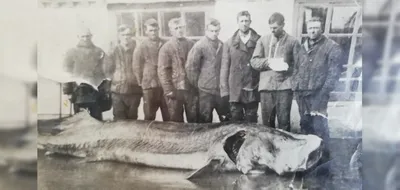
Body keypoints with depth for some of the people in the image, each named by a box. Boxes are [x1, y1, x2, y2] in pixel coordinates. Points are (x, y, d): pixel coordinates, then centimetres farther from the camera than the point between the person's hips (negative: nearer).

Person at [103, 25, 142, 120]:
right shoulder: (114, 52, 0)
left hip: (134, 91, 0)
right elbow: (107, 70, 7)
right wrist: (117, 78, 2)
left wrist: (137, 79, 0)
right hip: (118, 91, 0)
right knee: (119, 120, 1)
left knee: (132, 119, 11)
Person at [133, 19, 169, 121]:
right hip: (150, 86, -2)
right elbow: (137, 67, 1)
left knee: (168, 116, 9)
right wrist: (142, 82, 3)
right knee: (149, 117, 8)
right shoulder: (141, 47, -3)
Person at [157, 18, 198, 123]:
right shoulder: (166, 48, -2)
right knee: (176, 121, 7)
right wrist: (168, 90, -11)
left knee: (194, 119, 10)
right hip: (175, 90, -2)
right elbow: (163, 71, -6)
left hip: (191, 89, 2)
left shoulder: (192, 45, 7)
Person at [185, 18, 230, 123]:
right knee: (205, 121, 5)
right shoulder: (200, 45, -7)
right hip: (205, 90, -4)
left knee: (227, 119, 10)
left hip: (221, 89, 5)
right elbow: (190, 66, -9)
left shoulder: (221, 45, 8)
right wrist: (197, 83, -3)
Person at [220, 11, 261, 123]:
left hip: (253, 89, 0)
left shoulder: (258, 41, 4)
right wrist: (224, 89, -2)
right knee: (236, 120, 6)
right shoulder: (230, 43, 6)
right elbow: (224, 67, 4)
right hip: (235, 89, 1)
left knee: (251, 122, 7)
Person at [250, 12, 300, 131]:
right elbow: (254, 61, 7)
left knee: (284, 121, 2)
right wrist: (267, 61, -10)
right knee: (267, 121, 10)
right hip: (266, 86, 2)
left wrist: (287, 67, -14)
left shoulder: (292, 42, 5)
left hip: (284, 86, -2)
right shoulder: (263, 40, 11)